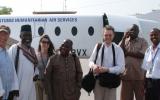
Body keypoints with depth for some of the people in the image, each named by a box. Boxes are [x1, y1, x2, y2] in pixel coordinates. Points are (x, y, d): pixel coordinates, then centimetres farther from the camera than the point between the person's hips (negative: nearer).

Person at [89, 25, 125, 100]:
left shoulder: (117, 49, -5)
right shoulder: (98, 46, 4)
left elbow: (121, 68, -9)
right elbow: (91, 60, 10)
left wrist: (107, 69, -21)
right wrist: (93, 66, -14)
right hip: (98, 80, 2)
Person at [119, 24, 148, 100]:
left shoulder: (143, 41, 5)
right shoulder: (124, 41, 13)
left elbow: (142, 54, -10)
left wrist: (127, 53, -4)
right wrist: (124, 38, -6)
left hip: (139, 76, -2)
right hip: (126, 76, 2)